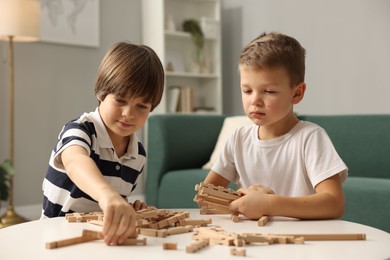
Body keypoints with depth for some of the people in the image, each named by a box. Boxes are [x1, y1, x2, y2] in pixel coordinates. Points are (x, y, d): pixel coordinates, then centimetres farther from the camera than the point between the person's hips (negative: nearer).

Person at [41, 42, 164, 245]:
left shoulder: (139, 155, 3)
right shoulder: (79, 130, -14)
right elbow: (76, 162, -37)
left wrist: (127, 211, -4)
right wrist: (107, 195, -56)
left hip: (103, 237, 4)